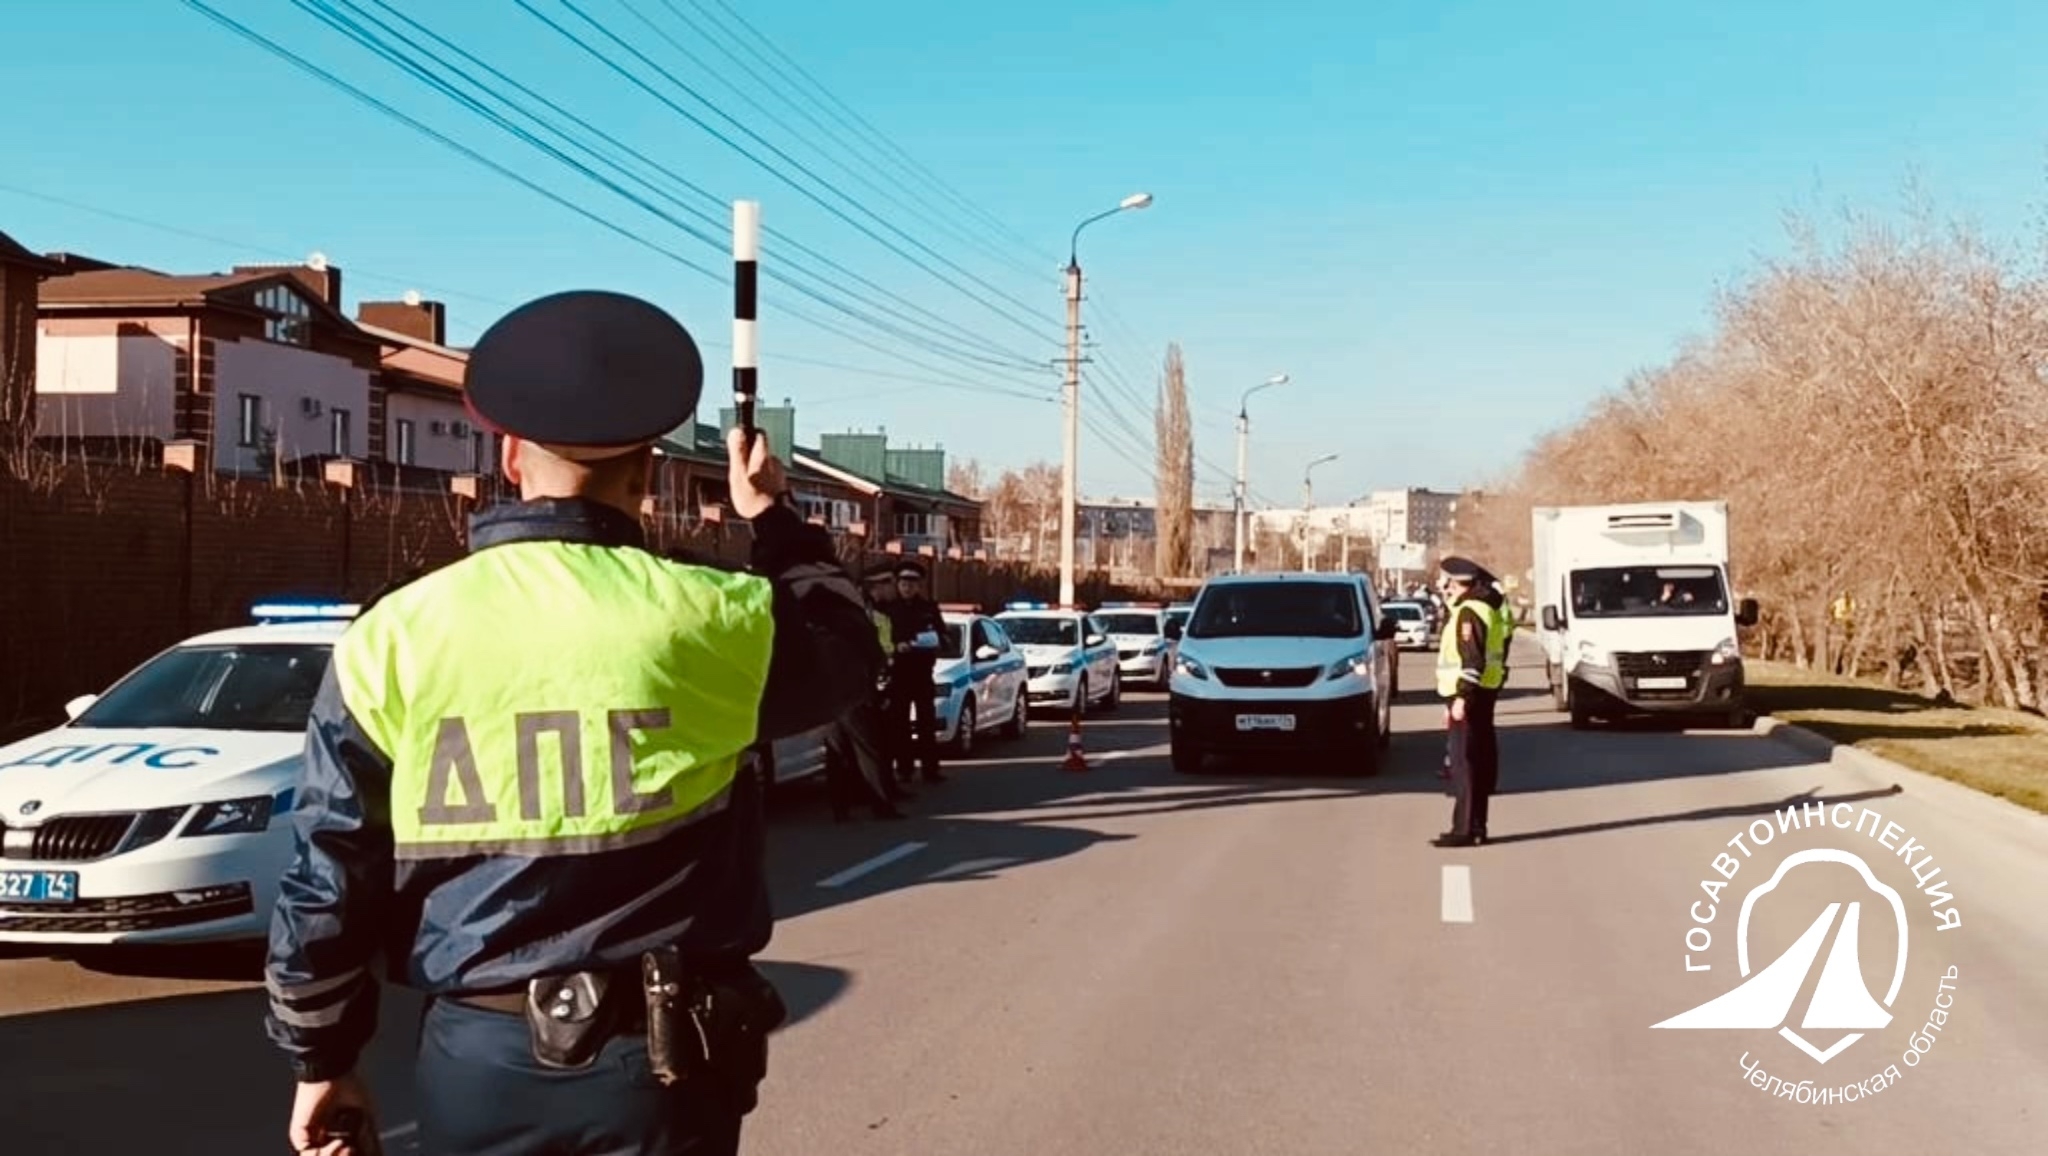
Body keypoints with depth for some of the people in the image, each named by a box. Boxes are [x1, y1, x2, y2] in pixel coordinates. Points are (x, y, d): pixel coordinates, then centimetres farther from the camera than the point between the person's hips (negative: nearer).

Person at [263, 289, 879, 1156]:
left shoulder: (391, 638, -4)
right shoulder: (705, 620, -9)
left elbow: (326, 880, 1)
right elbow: (846, 649, 13)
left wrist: (322, 1059, 14)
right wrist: (773, 521, 27)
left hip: (475, 1056, 2)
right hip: (656, 1062, -2)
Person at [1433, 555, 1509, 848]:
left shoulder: (1468, 612, -16)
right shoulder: (1484, 607, 17)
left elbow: (1472, 661, -23)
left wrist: (1462, 697, -23)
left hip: (1469, 695, -11)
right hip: (1483, 692, 11)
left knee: (1465, 762, -10)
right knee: (1478, 761, 14)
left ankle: (1465, 829, -10)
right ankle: (1476, 826, 20)